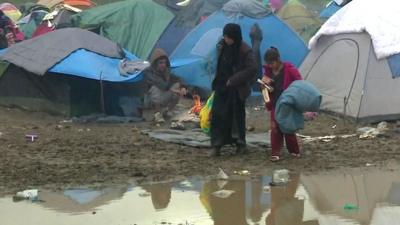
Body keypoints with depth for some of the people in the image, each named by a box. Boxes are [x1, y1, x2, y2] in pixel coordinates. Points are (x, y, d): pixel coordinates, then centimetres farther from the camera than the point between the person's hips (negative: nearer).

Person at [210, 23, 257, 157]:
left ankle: (240, 144, 19)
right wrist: (216, 83, 14)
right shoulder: (222, 46, 2)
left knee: (237, 115, 4)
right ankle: (216, 145, 0)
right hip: (221, 87, 5)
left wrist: (233, 80, -19)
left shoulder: (245, 51, -17)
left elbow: (252, 69, -21)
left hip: (236, 89, -5)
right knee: (218, 115, -2)